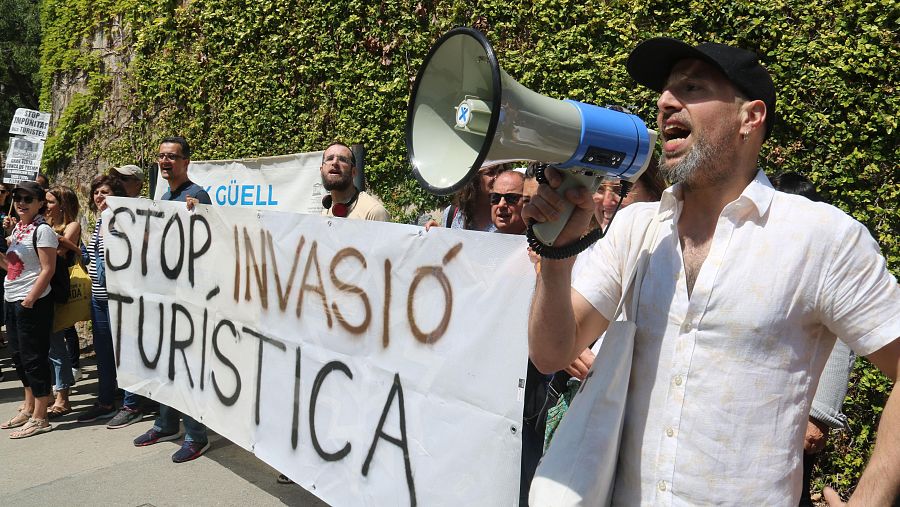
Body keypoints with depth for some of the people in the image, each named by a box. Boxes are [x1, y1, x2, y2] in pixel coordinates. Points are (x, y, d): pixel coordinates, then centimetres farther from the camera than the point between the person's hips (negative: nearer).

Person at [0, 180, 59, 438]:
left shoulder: (42, 231, -13)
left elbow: (48, 269, -17)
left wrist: (29, 300, -20)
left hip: (33, 303, -9)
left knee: (33, 358, -3)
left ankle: (40, 418, 6)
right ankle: (29, 409, 31)